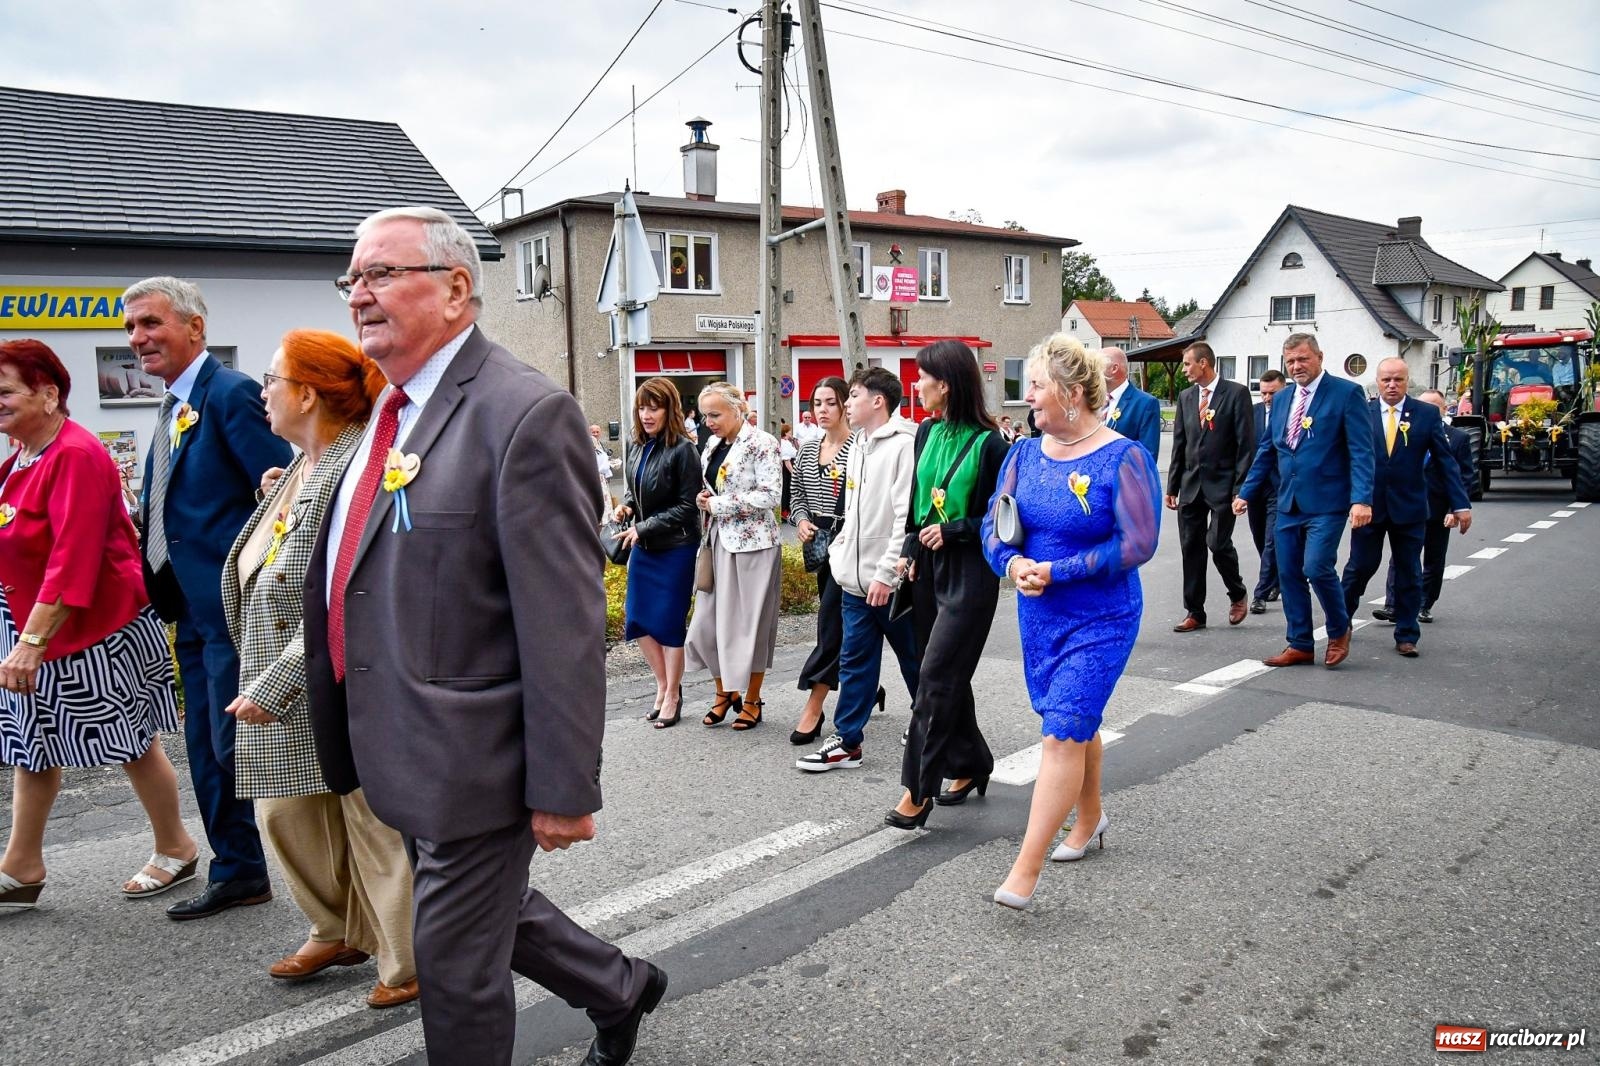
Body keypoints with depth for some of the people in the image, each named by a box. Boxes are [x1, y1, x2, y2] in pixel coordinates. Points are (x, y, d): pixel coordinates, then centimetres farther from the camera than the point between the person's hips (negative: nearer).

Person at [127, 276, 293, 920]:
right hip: (192, 608, 10)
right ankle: (237, 873, 26)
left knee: (236, 745, -3)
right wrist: (160, 588, 11)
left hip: (233, 606, -9)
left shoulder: (230, 395, -13)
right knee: (207, 751, 14)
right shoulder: (173, 410, 16)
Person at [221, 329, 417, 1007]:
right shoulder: (302, 468, 10)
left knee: (377, 824, 4)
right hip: (285, 689, 10)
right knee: (286, 812, 17)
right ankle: (339, 932, 38)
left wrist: (272, 687, -21)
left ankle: (409, 965, 22)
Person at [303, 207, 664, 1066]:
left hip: (470, 760, -9)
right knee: (493, 914, 25)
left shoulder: (525, 413, -20)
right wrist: (354, 740, 20)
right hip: (406, 755, 9)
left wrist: (564, 790, -20)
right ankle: (620, 988, 48)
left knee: (455, 966, 9)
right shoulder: (390, 412, 8)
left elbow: (564, 624, -22)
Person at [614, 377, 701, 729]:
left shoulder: (683, 450, -13)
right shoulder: (639, 449, 6)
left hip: (675, 549, -7)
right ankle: (664, 685, 26)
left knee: (669, 623, 1)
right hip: (643, 548, 7)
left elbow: (688, 506, -14)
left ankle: (672, 695, 17)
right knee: (637, 620, 8)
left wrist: (645, 528, -17)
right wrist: (626, 506, -2)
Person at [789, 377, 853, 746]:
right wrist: (802, 520, 1)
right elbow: (798, 495, 19)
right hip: (819, 541, 7)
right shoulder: (808, 449, 11)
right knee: (844, 621, 15)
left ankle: (814, 706, -6)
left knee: (831, 619, -9)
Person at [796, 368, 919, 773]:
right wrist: (840, 551, 13)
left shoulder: (903, 445, -14)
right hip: (855, 579, 8)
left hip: (892, 582, -8)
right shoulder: (858, 446, 14)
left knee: (914, 661, 9)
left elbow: (907, 516, -20)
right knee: (855, 661, 11)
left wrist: (886, 572, -21)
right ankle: (846, 741, 18)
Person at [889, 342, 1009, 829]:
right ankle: (970, 762, 31)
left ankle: (918, 788, -1)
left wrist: (952, 531, -18)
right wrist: (912, 551, 7)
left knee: (937, 676, -8)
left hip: (970, 572, -7)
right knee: (947, 673, 14)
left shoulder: (988, 442, -13)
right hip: (929, 567, 7)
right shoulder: (927, 432, 8)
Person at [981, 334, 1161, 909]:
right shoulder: (1025, 454, 2)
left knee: (1063, 732, -10)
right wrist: (1015, 564, -20)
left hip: (1101, 621, -6)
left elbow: (1138, 543, -19)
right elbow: (994, 526, 2)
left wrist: (1057, 571, -21)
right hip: (1038, 615, 6)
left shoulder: (1123, 457, -15)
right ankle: (1090, 817, 43)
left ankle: (1024, 871, -6)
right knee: (1077, 723, 20)